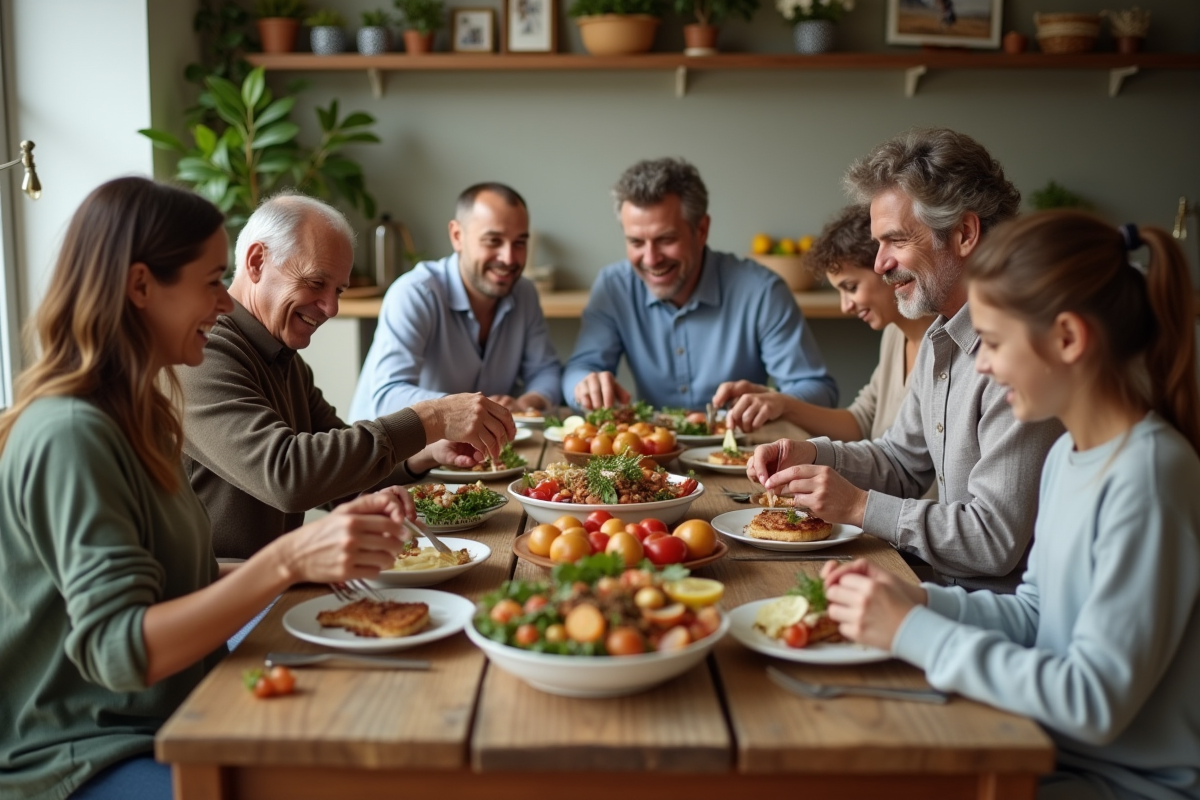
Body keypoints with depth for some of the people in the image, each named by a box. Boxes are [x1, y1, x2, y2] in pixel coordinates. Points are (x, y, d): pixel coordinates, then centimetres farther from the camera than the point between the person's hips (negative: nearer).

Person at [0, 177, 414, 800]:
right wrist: (287, 560, -35)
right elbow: (118, 650, -25)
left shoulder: (131, 414, 8)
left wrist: (333, 541, -3)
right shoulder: (71, 435, -20)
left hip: (170, 715, 8)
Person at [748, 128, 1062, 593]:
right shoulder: (941, 338, 10)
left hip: (1004, 612, -8)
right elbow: (902, 460, 20)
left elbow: (998, 541, -24)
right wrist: (812, 455, 2)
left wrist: (860, 507, -18)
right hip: (949, 589, 8)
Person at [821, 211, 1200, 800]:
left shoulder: (1146, 477, -24)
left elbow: (1096, 701, -24)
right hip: (1057, 746, 7)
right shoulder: (1067, 456, 3)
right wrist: (915, 599, -6)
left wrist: (915, 632, -21)